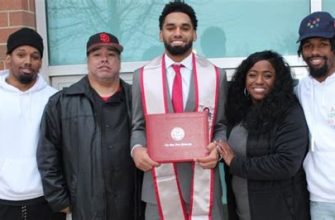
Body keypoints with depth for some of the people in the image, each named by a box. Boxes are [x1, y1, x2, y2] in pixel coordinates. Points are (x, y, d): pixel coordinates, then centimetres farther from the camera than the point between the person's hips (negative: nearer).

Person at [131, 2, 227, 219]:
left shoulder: (216, 75, 3)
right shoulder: (143, 76, 3)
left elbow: (222, 125, 7)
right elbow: (138, 126, 8)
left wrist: (218, 148, -13)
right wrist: (137, 148, -12)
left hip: (203, 182, 0)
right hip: (160, 182, 0)